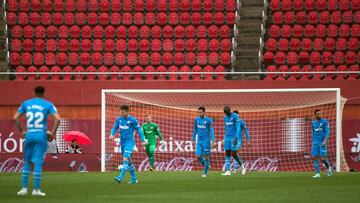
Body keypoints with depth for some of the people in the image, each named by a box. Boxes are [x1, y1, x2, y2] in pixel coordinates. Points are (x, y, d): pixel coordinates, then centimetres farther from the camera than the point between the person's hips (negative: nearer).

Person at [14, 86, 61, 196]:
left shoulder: (26, 103, 8)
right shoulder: (48, 105, 0)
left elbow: (15, 118, 6)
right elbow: (58, 119, -11)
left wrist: (21, 131, 13)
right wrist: (53, 133, -4)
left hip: (29, 135, 2)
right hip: (41, 135, -2)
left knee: (27, 162, 13)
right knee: (38, 162, 0)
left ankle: (24, 188, 11)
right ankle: (36, 189, -1)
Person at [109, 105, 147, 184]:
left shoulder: (133, 120, -9)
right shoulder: (119, 119, 7)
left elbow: (138, 129, -2)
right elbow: (115, 128, 11)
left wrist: (143, 140, -2)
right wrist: (112, 134, -11)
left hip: (129, 142, -7)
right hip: (122, 142, 7)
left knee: (125, 159, -19)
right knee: (128, 161, 11)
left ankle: (120, 177, -29)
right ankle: (134, 179, 20)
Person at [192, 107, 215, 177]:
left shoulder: (208, 120, -8)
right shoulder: (197, 119, 6)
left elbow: (211, 130, -8)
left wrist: (213, 140, -15)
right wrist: (193, 139, 18)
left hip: (206, 140, -4)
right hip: (199, 141, 4)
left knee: (206, 157, -2)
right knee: (198, 156, -6)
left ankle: (205, 173, 7)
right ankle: (205, 165, 21)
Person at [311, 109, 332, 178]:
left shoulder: (325, 121, -5)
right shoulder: (313, 123, 11)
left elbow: (328, 132, -11)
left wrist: (325, 141, -24)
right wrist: (313, 144, 17)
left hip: (323, 143, -5)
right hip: (315, 143, 5)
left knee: (322, 158, -11)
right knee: (314, 157, -7)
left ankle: (328, 168, 18)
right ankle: (317, 174, -3)